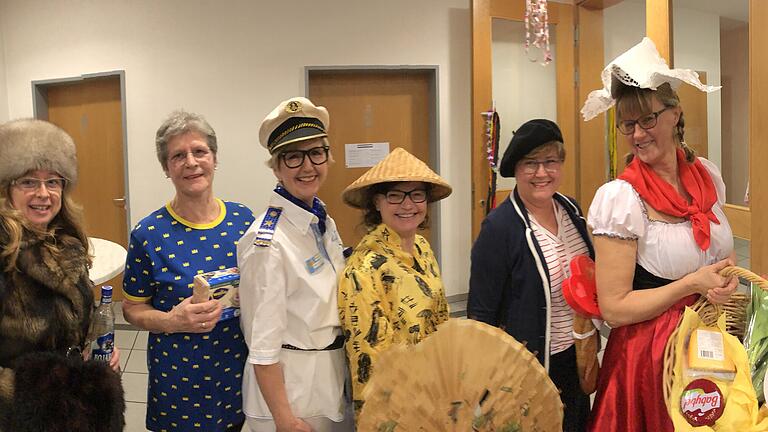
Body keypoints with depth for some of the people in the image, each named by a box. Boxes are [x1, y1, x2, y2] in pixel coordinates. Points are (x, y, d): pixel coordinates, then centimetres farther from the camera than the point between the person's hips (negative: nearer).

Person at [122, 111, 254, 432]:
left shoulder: (242, 218, -2)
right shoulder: (148, 234, -11)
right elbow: (132, 309, -2)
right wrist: (173, 321, -21)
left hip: (240, 370, 3)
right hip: (179, 380, -3)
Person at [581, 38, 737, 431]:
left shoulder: (707, 175, -1)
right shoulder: (618, 198, -18)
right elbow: (613, 308, -18)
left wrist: (726, 280, -5)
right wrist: (693, 285, -19)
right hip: (650, 351, -5)